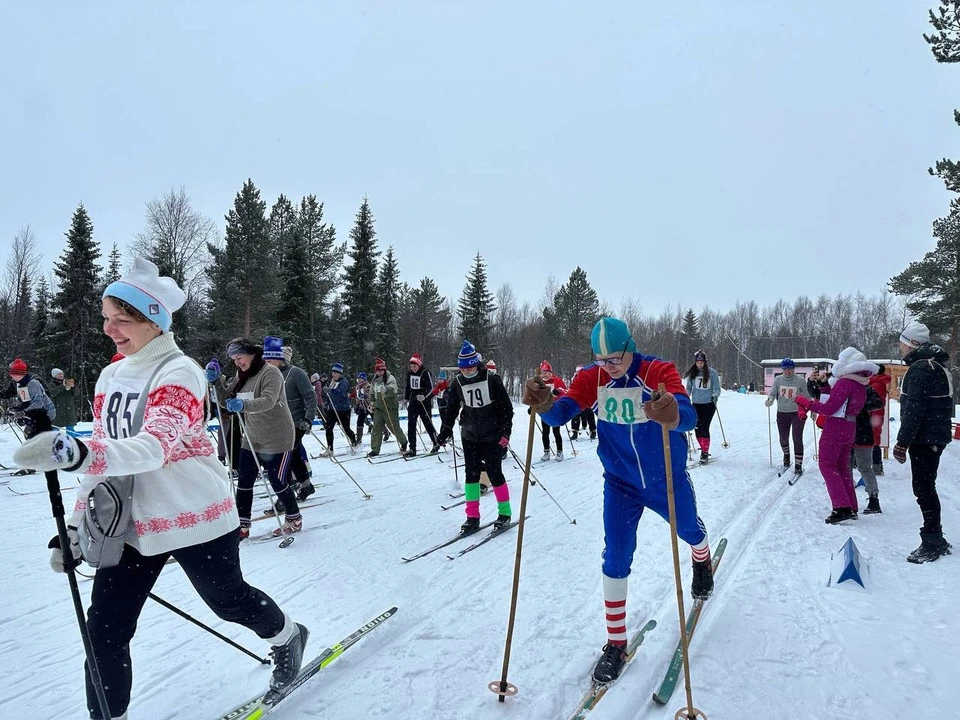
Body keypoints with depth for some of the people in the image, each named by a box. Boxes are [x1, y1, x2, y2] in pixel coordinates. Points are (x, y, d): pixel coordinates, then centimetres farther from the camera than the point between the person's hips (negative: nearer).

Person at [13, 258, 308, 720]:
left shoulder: (179, 372, -18)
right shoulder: (111, 376, 5)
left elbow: (155, 447, -34)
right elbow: (103, 457, 12)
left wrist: (75, 452, -50)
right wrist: (76, 526, 8)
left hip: (194, 518, -6)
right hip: (132, 523, 6)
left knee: (228, 600, 14)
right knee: (104, 630, 2)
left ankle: (287, 636, 44)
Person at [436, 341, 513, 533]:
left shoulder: (492, 380, -10)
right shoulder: (457, 383, 0)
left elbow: (506, 407, -6)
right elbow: (451, 409, 10)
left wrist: (505, 432, -12)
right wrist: (445, 431, 3)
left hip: (492, 436, -3)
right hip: (469, 436, 4)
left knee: (494, 473, -1)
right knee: (471, 474, 4)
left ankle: (505, 513, 16)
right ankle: (472, 517, 12)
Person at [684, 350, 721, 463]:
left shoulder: (712, 373, -6)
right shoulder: (692, 373, 0)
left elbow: (717, 388, -2)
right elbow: (688, 387, 9)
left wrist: (715, 396, -20)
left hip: (709, 404, -3)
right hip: (696, 404, 3)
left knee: (704, 428, -10)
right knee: (697, 428, 2)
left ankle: (705, 453, -1)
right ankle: (703, 449, 22)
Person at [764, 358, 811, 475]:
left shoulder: (800, 380, -7)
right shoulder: (778, 379, -1)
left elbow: (807, 397, 2)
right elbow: (773, 393, 3)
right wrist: (770, 399, -18)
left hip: (797, 413, -3)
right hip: (782, 413, 3)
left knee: (797, 439, -7)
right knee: (783, 438, 14)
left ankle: (798, 465, 2)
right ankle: (786, 455, 43)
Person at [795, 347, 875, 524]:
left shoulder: (844, 383, -16)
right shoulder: (862, 386, 10)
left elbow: (829, 408, -17)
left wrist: (806, 402, -8)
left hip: (834, 429, -9)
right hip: (850, 430, 9)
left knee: (827, 466, -5)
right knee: (842, 468, 17)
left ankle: (842, 508, -13)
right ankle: (851, 508, 20)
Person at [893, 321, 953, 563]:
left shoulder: (920, 369, -17)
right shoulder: (936, 366, 16)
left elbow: (913, 410, -22)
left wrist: (902, 442, -19)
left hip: (924, 438, -10)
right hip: (936, 436, 10)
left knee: (923, 488, -5)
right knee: (926, 487, 15)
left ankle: (932, 544, 0)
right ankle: (936, 541, 23)